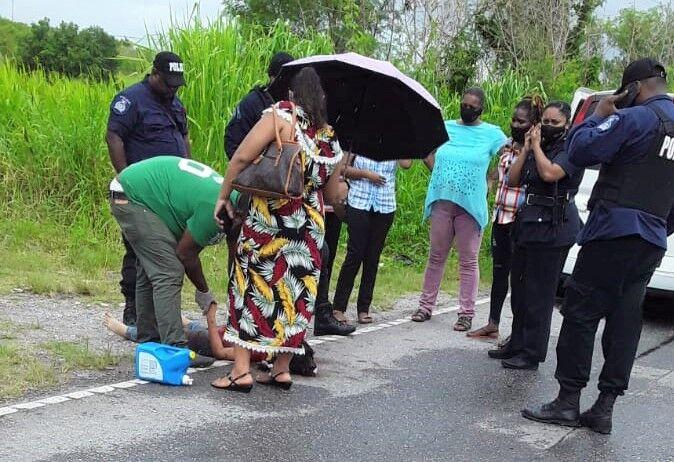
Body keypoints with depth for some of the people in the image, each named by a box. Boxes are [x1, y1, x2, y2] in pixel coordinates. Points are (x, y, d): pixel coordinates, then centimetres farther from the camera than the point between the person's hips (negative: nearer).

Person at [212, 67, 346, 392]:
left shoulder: (281, 114, -4)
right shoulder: (330, 138, 12)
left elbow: (242, 157, -12)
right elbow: (333, 195, 20)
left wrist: (224, 195, -1)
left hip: (268, 219, -5)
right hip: (310, 227, 5)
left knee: (251, 285, 2)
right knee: (294, 292, 12)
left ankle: (241, 371, -1)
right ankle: (282, 370, 17)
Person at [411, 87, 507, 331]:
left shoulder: (492, 134, 2)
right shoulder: (445, 127, 10)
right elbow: (428, 154, 19)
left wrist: (487, 187, -4)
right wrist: (439, 176, 5)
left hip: (471, 205, -3)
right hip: (442, 202, 3)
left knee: (468, 261, 2)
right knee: (436, 256, 10)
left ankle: (466, 313, 8)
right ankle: (426, 306, 18)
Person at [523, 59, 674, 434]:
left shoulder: (635, 118, -9)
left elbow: (581, 151, -14)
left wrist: (600, 116, 0)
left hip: (615, 231, -8)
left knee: (581, 313, -2)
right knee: (625, 320, 7)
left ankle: (568, 402, -1)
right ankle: (604, 409, 9)